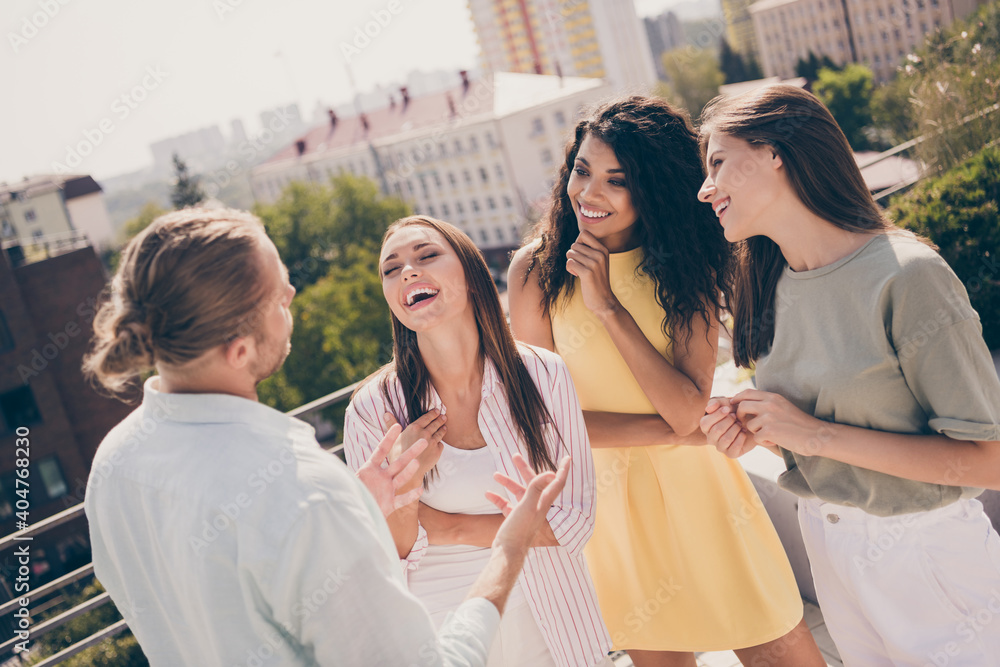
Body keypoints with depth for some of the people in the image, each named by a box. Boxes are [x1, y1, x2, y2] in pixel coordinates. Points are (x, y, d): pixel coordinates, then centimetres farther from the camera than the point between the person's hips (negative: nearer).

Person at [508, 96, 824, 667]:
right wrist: (673, 427, -17)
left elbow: (688, 408, -17)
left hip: (696, 485, 1)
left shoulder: (689, 264, -5)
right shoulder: (536, 269, -9)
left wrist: (606, 304, -22)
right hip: (607, 495, 0)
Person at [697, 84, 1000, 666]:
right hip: (829, 546, 6)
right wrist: (759, 429, -11)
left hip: (926, 547, -6)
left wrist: (817, 435, -25)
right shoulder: (771, 282, 0)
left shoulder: (905, 274, -23)